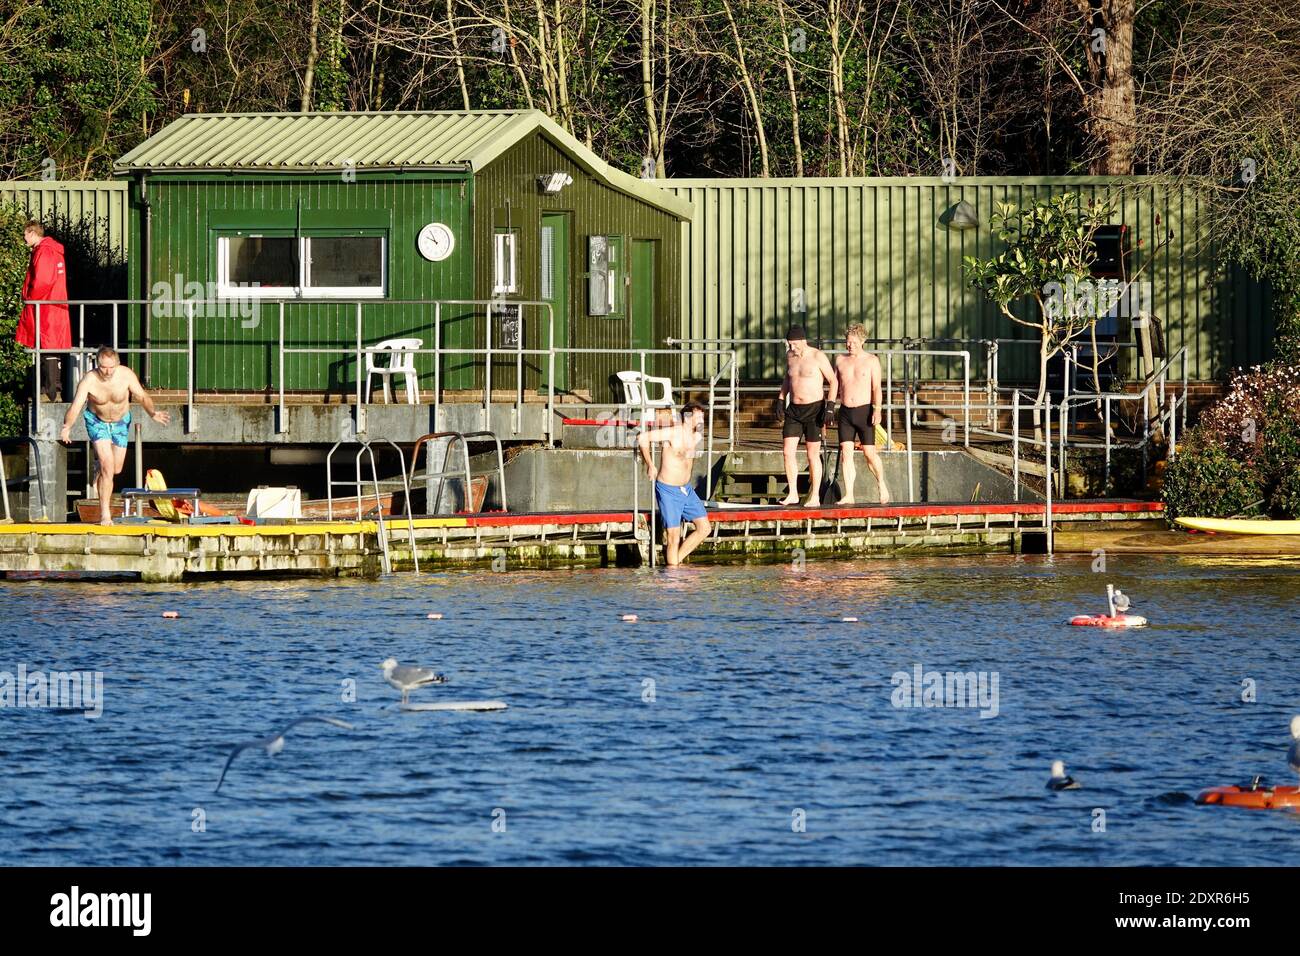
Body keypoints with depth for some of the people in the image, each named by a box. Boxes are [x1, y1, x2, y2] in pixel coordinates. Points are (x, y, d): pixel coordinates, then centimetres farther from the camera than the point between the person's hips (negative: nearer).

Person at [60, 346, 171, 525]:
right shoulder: (88, 381, -28)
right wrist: (67, 427, -51)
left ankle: (99, 465, 48)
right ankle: (105, 513, -13)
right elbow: (75, 406, -35)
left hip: (120, 421, 3)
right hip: (97, 421, -3)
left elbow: (142, 396, -20)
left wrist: (152, 413, -40)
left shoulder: (126, 375, -23)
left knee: (116, 469, 10)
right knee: (107, 465, -18)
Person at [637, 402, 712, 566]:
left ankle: (677, 559, 13)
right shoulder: (672, 433, -17)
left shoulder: (697, 437, 5)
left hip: (687, 489, 7)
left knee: (704, 528, 1)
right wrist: (650, 466, -15)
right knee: (674, 539, -6)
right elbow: (642, 438, -23)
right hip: (669, 492, -7)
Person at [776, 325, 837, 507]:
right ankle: (793, 494, 5)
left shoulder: (818, 357, -9)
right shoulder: (790, 356, 9)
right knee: (788, 451, -3)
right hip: (794, 410, 6)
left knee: (813, 454, -2)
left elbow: (833, 381, -7)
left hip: (814, 409, -6)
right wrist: (780, 399, 15)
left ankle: (815, 497, 5)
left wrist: (830, 405, -16)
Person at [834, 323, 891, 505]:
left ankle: (882, 486, 19)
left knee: (870, 453, -3)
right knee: (845, 453, -4)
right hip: (845, 412, 3)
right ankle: (848, 495, -4)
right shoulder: (840, 360, 10)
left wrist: (877, 410, -19)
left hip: (864, 410, -3)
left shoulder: (871, 361, -1)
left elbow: (876, 388, -7)